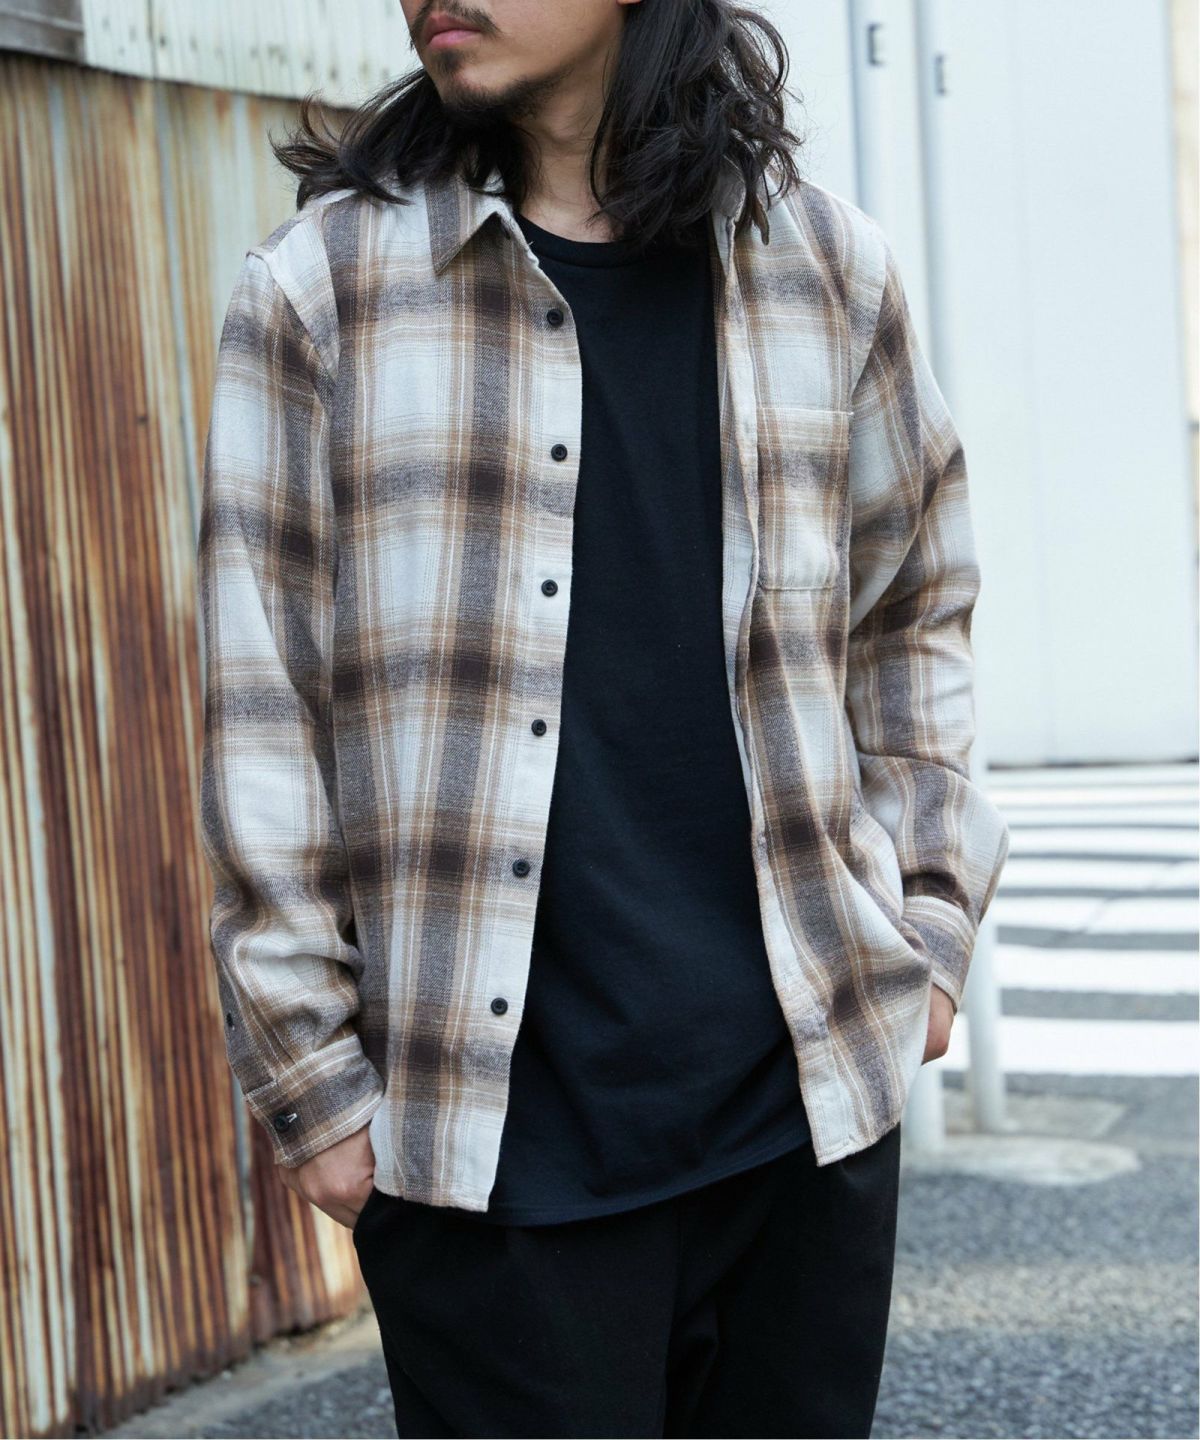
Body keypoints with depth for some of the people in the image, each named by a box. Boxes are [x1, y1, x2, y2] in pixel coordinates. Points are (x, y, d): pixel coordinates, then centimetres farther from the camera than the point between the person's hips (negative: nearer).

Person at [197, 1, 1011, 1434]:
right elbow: (264, 711, -2)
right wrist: (311, 1076, -3)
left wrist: (927, 921, 8)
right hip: (491, 1139, -3)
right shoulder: (317, 288, -2)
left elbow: (915, 614, 16)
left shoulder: (828, 270, 6)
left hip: (812, 1093, 3)